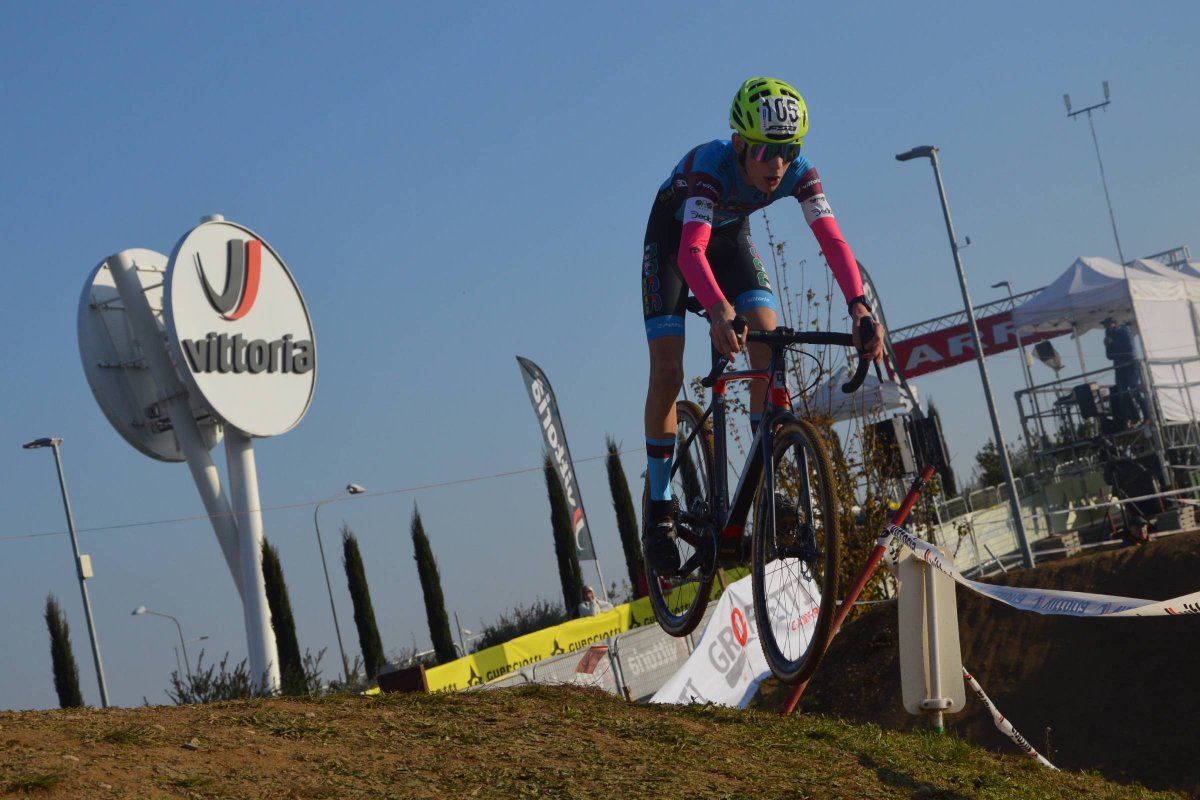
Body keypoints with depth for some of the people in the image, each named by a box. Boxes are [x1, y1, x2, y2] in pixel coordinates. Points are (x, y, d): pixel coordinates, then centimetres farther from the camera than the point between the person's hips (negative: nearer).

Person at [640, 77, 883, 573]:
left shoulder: (798, 174, -27)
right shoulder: (712, 165, -39)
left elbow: (832, 240, -35)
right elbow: (691, 250, -51)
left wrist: (859, 306, -51)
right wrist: (718, 311, -68)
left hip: (730, 236, 4)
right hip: (672, 237, -4)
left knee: (768, 343, -17)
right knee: (667, 374, -11)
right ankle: (659, 509, 0)